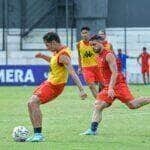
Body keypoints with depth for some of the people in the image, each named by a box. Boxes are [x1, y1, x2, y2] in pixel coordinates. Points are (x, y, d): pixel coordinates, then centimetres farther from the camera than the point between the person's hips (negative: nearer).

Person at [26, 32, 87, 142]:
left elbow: (73, 73, -31)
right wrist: (43, 56, 12)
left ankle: (39, 135, -20)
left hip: (55, 86, -10)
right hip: (49, 82, 10)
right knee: (31, 103, 9)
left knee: (34, 102, -22)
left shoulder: (63, 56, -24)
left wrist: (81, 90, -38)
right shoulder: (57, 51, 6)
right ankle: (36, 134, 13)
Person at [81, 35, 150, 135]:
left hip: (118, 84, -8)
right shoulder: (99, 57, 15)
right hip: (108, 86, 8)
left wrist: (111, 88, -30)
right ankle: (93, 130, -8)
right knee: (98, 106, -5)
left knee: (132, 105, -12)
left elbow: (114, 73, -21)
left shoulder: (108, 55, -13)